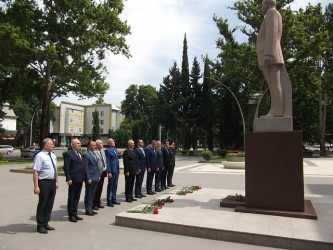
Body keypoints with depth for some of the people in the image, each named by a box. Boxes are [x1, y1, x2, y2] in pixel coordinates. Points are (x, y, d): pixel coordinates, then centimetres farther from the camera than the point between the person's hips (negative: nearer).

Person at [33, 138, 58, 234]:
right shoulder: (40, 156, -14)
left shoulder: (53, 156, 11)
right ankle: (40, 226, 18)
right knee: (42, 204, 4)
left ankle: (45, 223, 29)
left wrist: (56, 181, 16)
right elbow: (35, 172, -18)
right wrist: (36, 186, -22)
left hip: (52, 182, 8)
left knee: (50, 204, 15)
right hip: (44, 183, -8)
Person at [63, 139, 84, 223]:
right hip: (73, 180, -8)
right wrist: (68, 179, -19)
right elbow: (66, 167, -14)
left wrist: (83, 177, 12)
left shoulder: (79, 153, 16)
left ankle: (75, 213, 26)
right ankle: (70, 215, 14)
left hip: (80, 179, 8)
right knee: (71, 198, 4)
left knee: (77, 197, 15)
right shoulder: (68, 154, -10)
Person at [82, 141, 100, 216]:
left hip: (95, 178, 8)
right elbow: (85, 168, -16)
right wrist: (88, 179, -18)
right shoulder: (86, 155, -13)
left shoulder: (94, 154, 14)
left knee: (92, 194, 15)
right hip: (90, 178, -8)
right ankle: (88, 210, 14)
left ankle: (90, 209, 25)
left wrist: (98, 175, 16)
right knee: (88, 195, 3)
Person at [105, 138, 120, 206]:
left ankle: (114, 200, 26)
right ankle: (109, 201, 12)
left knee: (115, 186, 15)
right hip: (112, 170, -8)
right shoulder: (108, 150, -12)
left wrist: (118, 169, 16)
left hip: (116, 170, 8)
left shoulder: (115, 149, 13)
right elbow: (107, 162, -15)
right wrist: (109, 172, -18)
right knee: (110, 186, 2)